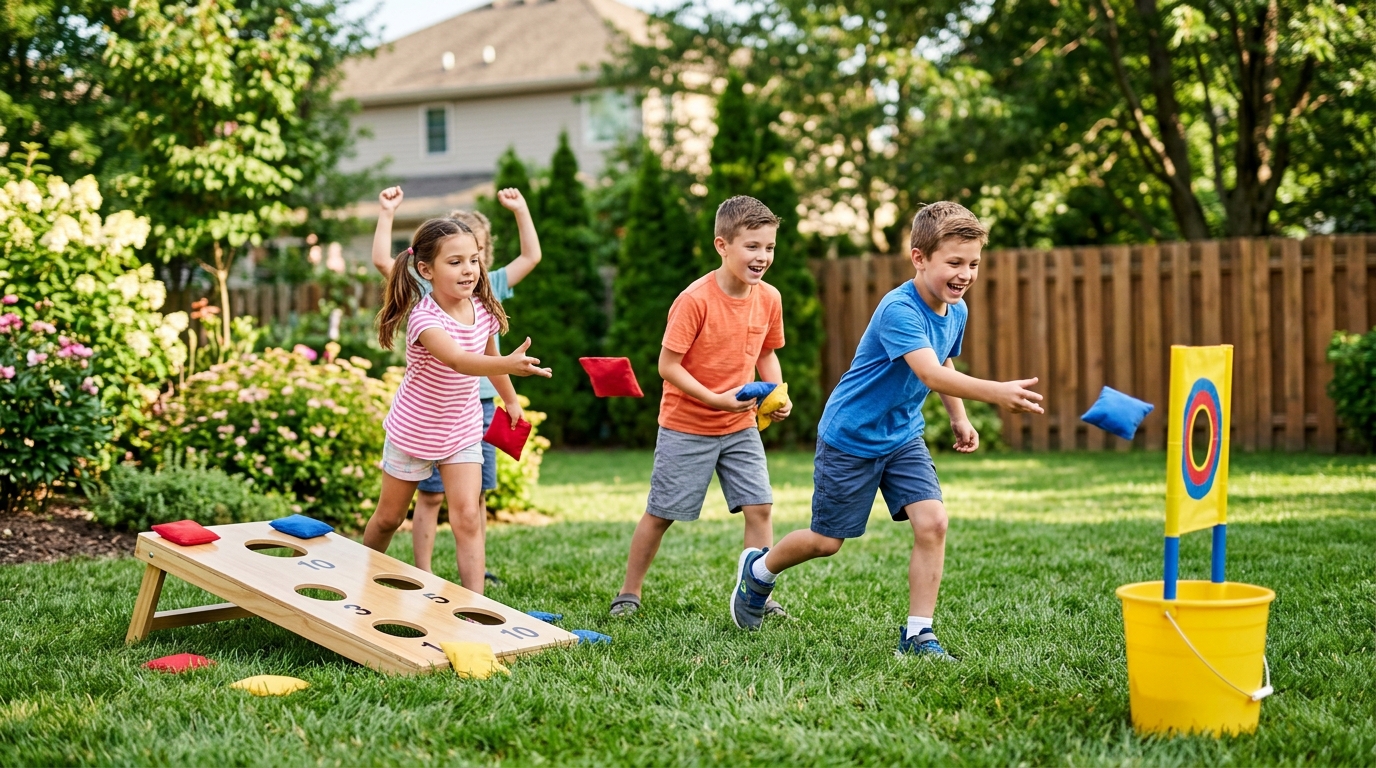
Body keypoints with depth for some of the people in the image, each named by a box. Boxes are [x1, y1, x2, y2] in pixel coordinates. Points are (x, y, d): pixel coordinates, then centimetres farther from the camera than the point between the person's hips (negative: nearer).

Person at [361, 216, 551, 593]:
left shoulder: (483, 311, -10)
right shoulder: (424, 317, -29)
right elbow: (459, 361, -49)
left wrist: (511, 399, 24)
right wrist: (508, 364, -65)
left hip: (462, 431, 3)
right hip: (414, 432, -3)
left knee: (468, 518, -10)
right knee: (389, 517, 15)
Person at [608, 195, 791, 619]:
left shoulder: (769, 298, -4)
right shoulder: (694, 300, -22)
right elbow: (668, 365, -19)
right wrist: (716, 399, -25)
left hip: (740, 426, 5)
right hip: (686, 426, -4)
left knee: (759, 506, -5)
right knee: (660, 513, 6)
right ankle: (629, 592, 22)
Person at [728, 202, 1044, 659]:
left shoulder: (955, 311, -2)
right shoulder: (899, 310, -29)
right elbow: (931, 374, -43)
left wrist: (959, 418, 6)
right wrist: (996, 393, -55)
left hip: (902, 437, 6)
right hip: (849, 438, -6)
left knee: (932, 522, -13)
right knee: (828, 541, 7)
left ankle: (918, 633, -4)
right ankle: (759, 570, 37)